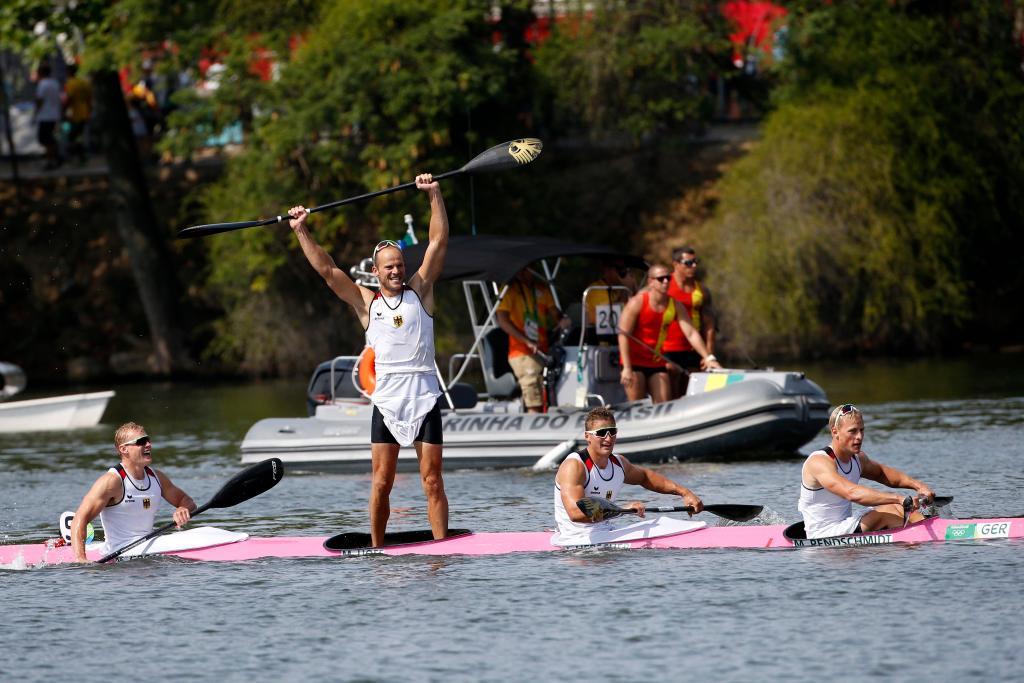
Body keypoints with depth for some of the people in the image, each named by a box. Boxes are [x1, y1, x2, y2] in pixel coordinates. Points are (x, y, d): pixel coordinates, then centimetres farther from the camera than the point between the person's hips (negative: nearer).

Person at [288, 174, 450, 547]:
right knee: (381, 483, -1)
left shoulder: (419, 291, 7)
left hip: (424, 399, -1)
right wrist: (301, 231, 2)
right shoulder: (366, 302, 8)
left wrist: (435, 195, -4)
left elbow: (438, 242, 2)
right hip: (387, 401, 1)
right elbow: (326, 269, 6)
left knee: (432, 481, -2)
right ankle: (377, 550, 6)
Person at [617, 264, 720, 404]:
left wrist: (708, 357, -12)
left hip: (657, 364, 5)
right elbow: (623, 335, -15)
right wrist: (627, 368, -21)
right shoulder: (637, 303, -13)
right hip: (635, 362, -5)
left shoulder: (675, 306, 0)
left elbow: (691, 333, -2)